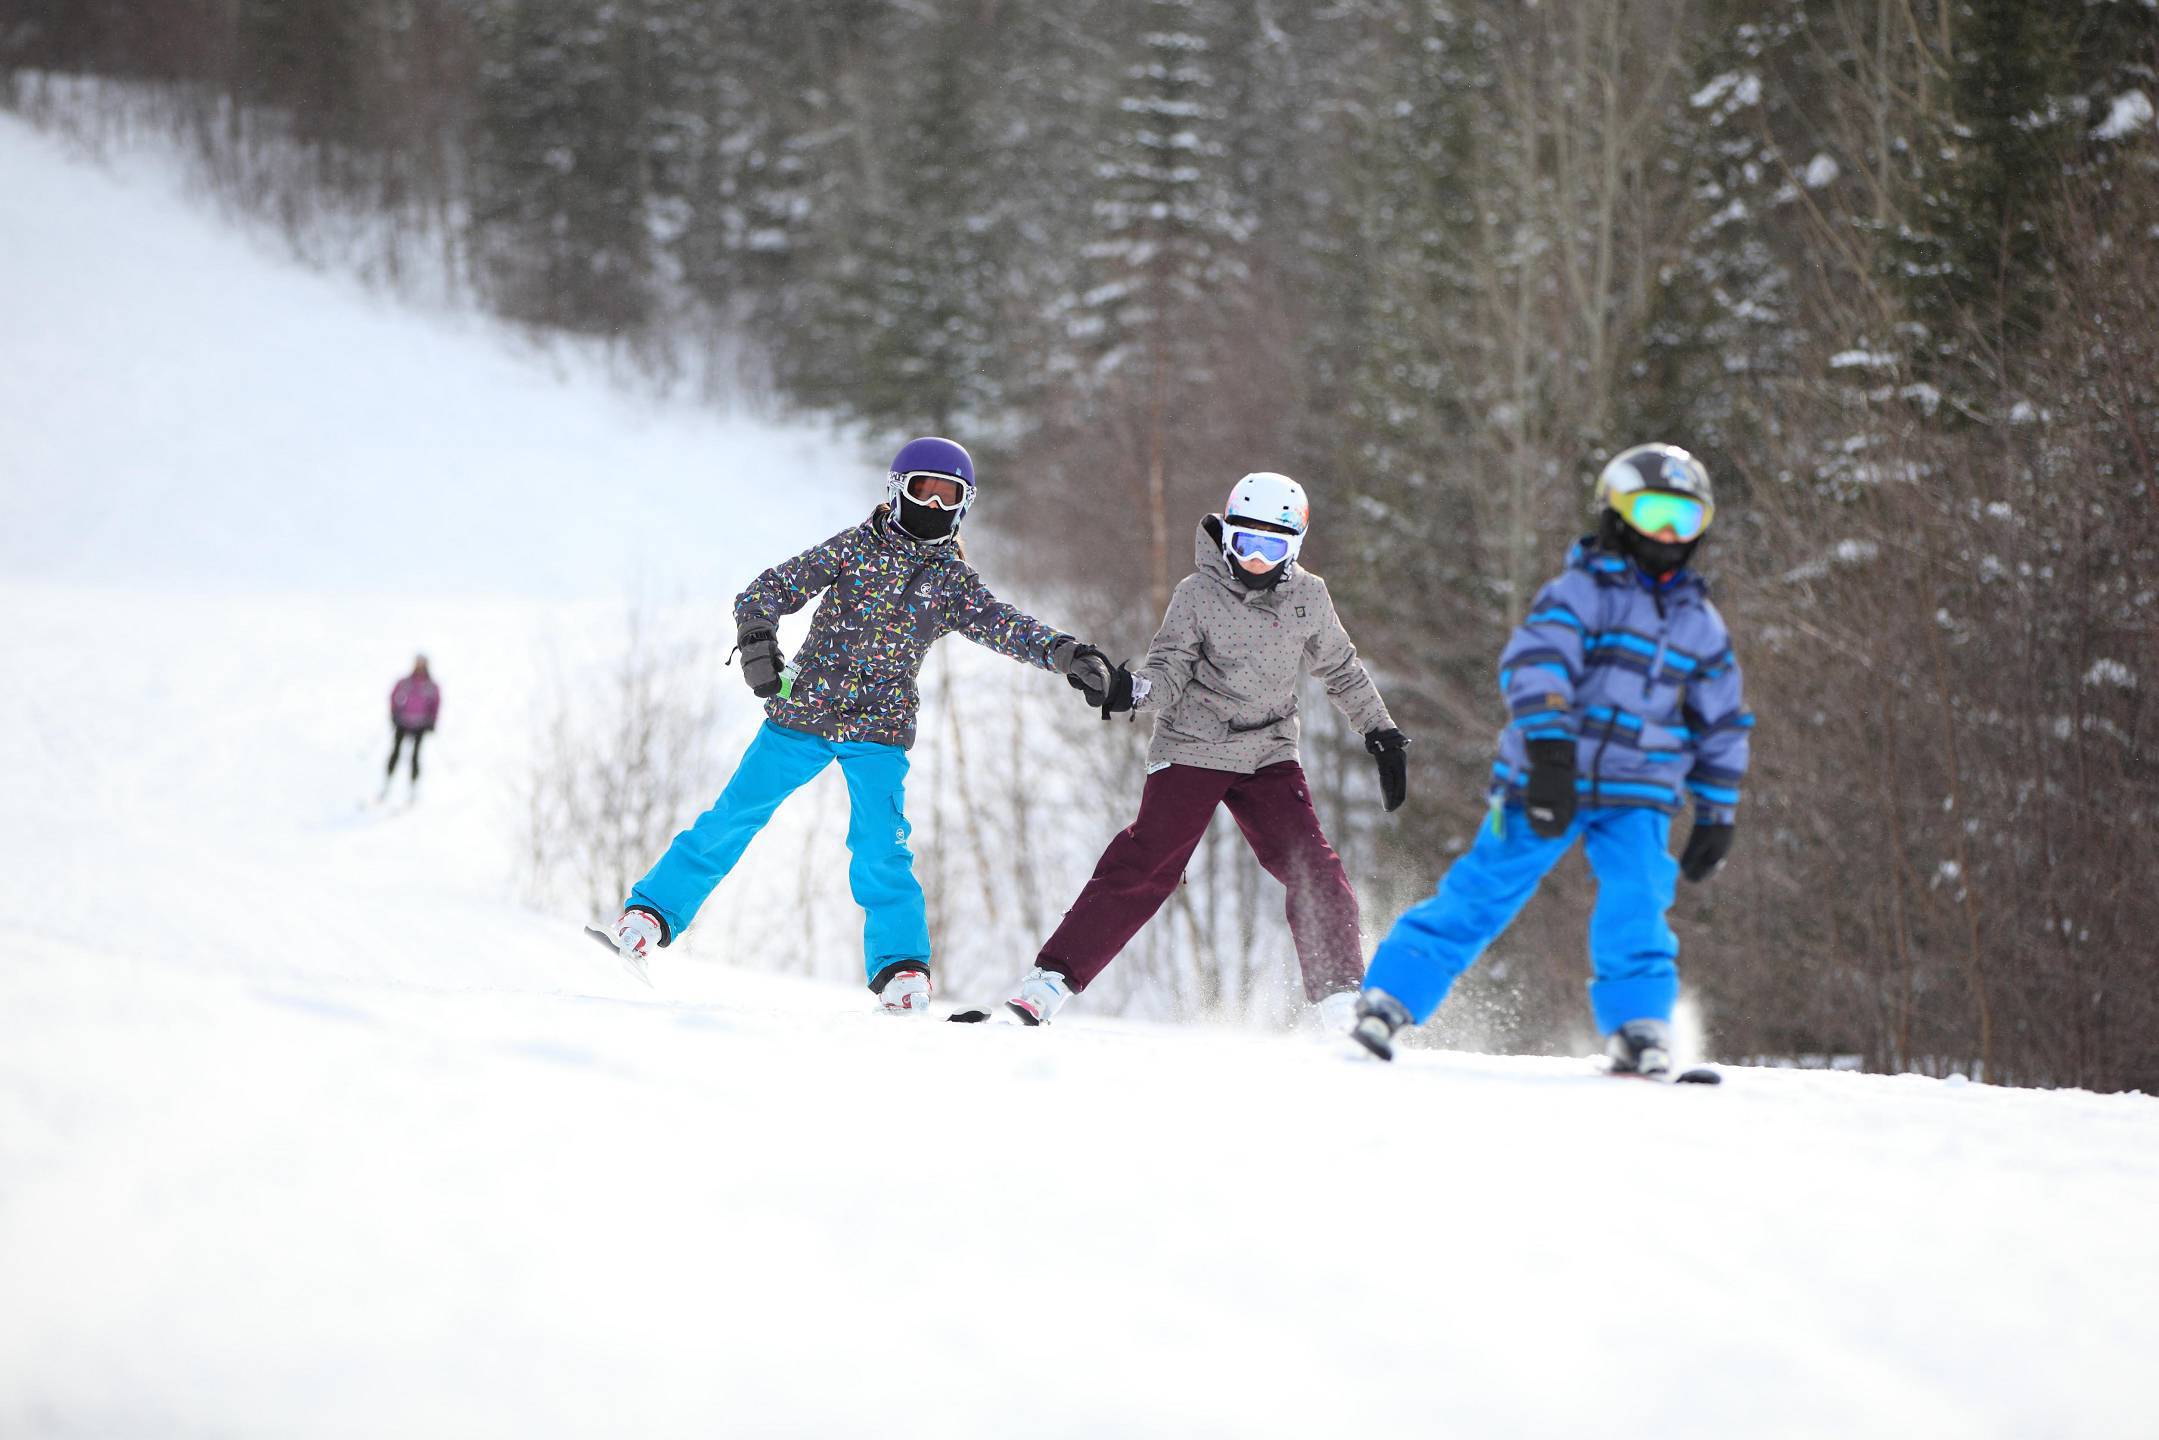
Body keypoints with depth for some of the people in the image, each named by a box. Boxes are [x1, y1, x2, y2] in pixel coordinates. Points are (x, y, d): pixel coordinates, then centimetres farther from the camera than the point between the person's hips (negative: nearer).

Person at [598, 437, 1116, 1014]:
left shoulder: (953, 580, 5)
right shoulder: (855, 548, 1)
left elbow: (1004, 625, -7)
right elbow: (773, 589, -1)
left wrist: (1064, 652, -23)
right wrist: (757, 638, -18)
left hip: (880, 732, 0)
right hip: (805, 709, 0)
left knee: (880, 847, -15)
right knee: (731, 818, 0)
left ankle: (900, 967, -9)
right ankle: (652, 912, 13)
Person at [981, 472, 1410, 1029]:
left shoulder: (1308, 596, 2)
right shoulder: (1198, 594, -8)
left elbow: (1341, 670, 17)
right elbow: (1169, 674, -12)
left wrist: (1381, 732, 19)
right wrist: (1131, 691, -33)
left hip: (1268, 755, 3)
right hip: (1192, 749, -3)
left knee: (1314, 871, -10)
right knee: (1145, 867, -13)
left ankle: (1340, 994, 2)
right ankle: (1051, 979, -12)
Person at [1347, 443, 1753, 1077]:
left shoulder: (1702, 624, 12)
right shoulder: (1582, 590, -6)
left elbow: (1722, 726, 19)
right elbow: (1535, 663, -20)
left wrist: (1715, 816, 16)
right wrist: (1548, 751, -32)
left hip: (1637, 796, 4)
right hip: (1547, 783, -3)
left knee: (1636, 907, -17)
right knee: (1480, 896, -2)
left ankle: (1639, 1032, -10)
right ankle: (1385, 1000, 6)